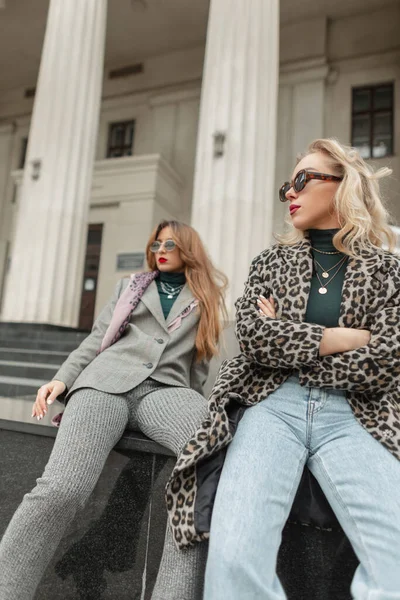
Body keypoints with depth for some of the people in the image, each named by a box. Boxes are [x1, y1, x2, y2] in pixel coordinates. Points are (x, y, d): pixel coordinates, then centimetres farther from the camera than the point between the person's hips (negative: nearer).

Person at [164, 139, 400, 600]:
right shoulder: (272, 261, 15)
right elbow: (255, 337, -1)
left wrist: (284, 341, 0)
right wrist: (341, 338, -2)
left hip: (352, 416, 1)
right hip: (272, 406, 0)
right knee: (234, 560, -23)